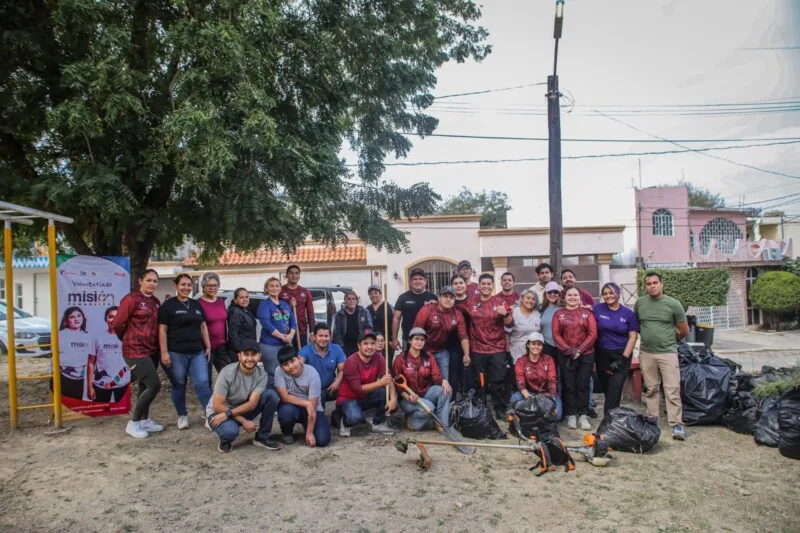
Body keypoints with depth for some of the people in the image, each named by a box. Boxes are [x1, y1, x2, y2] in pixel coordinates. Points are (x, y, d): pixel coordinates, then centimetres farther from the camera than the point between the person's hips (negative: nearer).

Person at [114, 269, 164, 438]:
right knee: (154, 385, -11)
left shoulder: (156, 302, 10)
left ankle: (144, 420, 29)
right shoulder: (131, 299, -12)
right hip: (136, 351, -7)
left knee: (145, 386, 16)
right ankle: (133, 423, 3)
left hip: (152, 350, 7)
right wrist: (130, 341, 5)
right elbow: (118, 324, -10)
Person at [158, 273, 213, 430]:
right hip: (176, 353, -4)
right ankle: (182, 416, 23)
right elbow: (162, 330, -6)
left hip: (197, 352, 4)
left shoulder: (196, 305, 14)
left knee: (203, 384, -1)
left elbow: (203, 326, 17)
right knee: (178, 385, 8)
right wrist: (164, 352, -13)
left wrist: (208, 347, 11)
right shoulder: (168, 305, -2)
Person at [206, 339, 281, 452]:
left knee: (271, 394, -18)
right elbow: (217, 406, -24)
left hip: (243, 410, 4)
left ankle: (262, 437, -4)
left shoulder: (262, 374, -16)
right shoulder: (227, 373, -27)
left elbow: (252, 403, -21)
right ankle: (225, 440, 0)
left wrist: (228, 414, -33)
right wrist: (243, 421, -24)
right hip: (218, 412, -4)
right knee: (231, 431, -39)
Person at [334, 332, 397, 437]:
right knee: (356, 417, -36)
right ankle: (344, 420, 2)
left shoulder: (378, 357, -8)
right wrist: (380, 382, -36)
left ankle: (378, 423, 2)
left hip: (366, 397, 6)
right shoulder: (351, 362, -24)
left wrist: (393, 399, -32)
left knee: (388, 392, -19)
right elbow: (358, 388, -27)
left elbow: (388, 379, -15)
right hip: (348, 398, -6)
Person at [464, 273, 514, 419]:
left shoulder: (500, 302, 1)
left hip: (497, 349, -1)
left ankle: (501, 409, 12)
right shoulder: (471, 304, 4)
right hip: (477, 349, 1)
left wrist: (505, 314, -20)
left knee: (497, 381, 1)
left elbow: (509, 324, -2)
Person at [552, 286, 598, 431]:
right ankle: (571, 415, 12)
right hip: (565, 355, 0)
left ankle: (583, 415, 10)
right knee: (569, 385, 4)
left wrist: (579, 350, -11)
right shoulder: (558, 314, 6)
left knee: (583, 385, 2)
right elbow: (556, 335, -1)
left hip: (586, 354, 0)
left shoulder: (587, 313, 6)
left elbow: (593, 334, -2)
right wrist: (568, 350, -13)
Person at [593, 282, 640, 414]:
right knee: (606, 388, 10)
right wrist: (592, 354, -5)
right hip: (602, 354, 1)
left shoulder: (628, 313, 0)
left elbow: (633, 336, -1)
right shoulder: (597, 309, -2)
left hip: (622, 354, -1)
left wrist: (623, 358, -8)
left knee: (615, 388, -9)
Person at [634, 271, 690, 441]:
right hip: (646, 353, 3)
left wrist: (669, 340, 12)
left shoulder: (673, 304, -5)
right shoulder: (639, 303, 3)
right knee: (651, 389, 12)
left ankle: (677, 424, 0)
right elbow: (635, 324, 19)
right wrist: (647, 337, 11)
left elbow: (684, 331, 3)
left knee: (672, 390, -5)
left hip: (668, 353, -3)